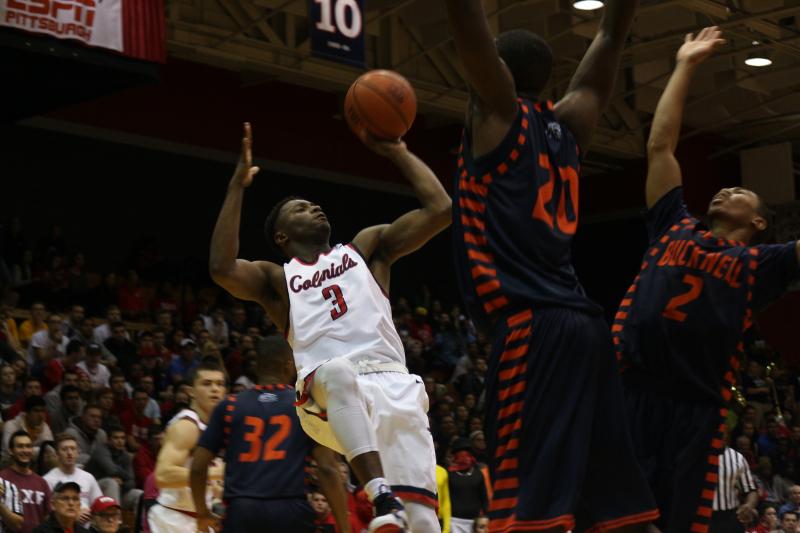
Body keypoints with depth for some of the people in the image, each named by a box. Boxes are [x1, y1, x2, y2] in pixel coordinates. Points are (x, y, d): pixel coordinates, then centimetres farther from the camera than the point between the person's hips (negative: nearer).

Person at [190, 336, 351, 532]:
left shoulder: (229, 406, 12)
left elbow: (198, 466, 10)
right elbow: (327, 468, -2)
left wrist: (203, 513, 25)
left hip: (241, 511, 2)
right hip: (290, 510, -2)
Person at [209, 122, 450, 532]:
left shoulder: (365, 248, 24)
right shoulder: (276, 279, 20)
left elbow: (440, 210, 14)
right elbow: (222, 269, -4)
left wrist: (397, 152, 16)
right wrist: (238, 184, -3)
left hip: (392, 385, 2)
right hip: (329, 399, -2)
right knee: (338, 371, -41)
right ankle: (382, 498, -50)